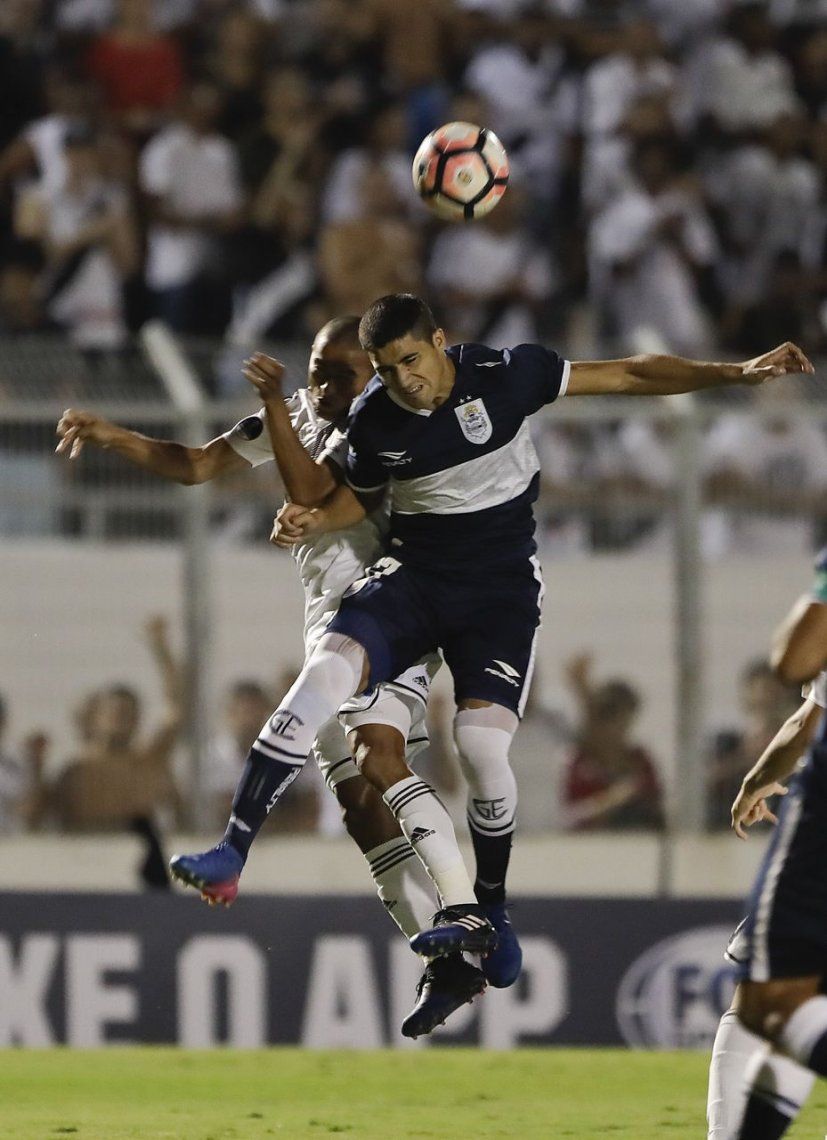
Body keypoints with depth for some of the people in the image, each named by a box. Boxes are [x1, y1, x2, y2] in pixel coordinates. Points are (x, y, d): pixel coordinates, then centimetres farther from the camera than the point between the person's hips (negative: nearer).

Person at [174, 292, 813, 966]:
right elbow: (360, 495, 16)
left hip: (501, 588, -2)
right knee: (328, 671, -24)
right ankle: (233, 850, -24)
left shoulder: (506, 376, -13)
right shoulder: (372, 419, -4)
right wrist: (315, 520, -7)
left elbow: (631, 377, -7)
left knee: (482, 745, -18)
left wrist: (738, 374, -12)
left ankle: (491, 906, 8)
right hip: (412, 576, 2)